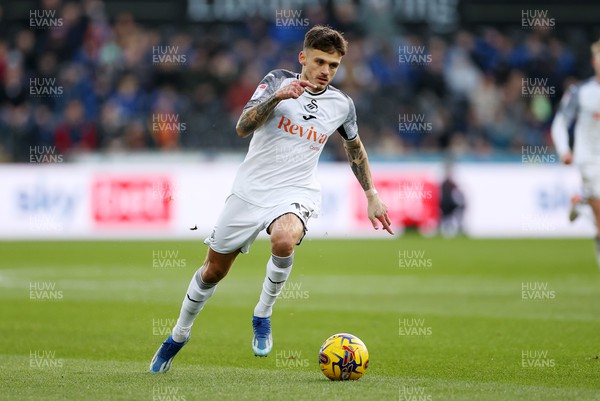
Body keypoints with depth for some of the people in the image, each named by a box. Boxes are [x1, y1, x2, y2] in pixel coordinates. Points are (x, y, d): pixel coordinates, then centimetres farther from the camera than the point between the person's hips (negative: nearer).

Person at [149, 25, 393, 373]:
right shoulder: (279, 81, -6)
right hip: (251, 188, 0)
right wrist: (276, 97, -32)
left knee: (284, 240, -36)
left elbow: (355, 148, 21)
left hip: (295, 192, 0)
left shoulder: (342, 104, 2)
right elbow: (243, 127, -17)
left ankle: (263, 316, -11)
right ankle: (179, 335, 35)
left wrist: (372, 196, 20)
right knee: (214, 270, 10)